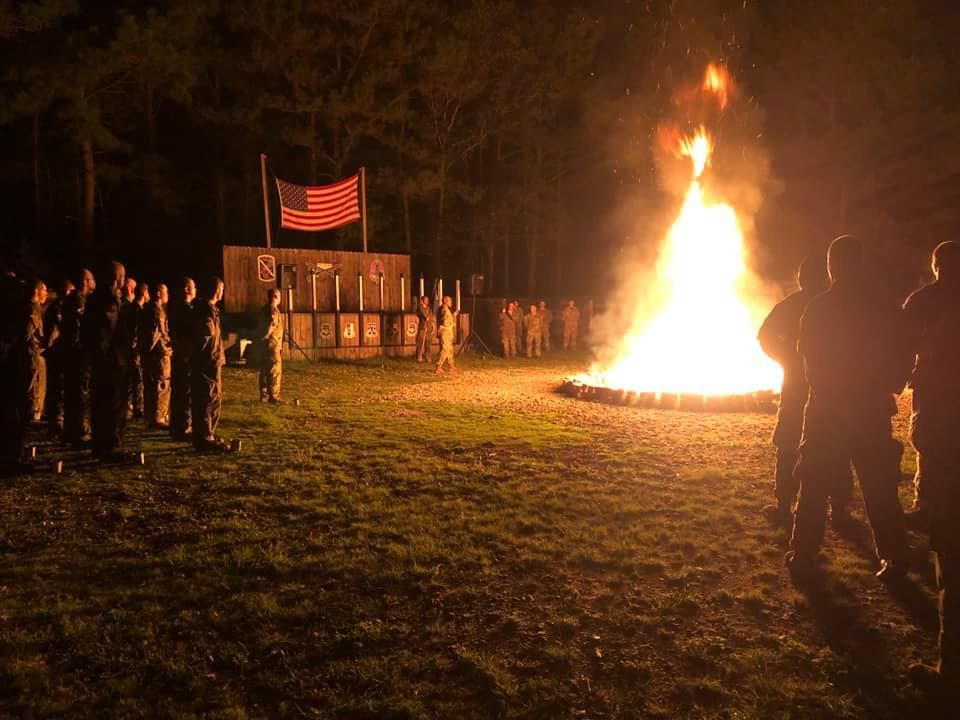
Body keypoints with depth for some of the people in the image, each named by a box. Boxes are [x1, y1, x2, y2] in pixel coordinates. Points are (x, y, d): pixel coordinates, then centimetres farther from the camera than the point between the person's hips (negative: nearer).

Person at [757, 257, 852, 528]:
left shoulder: (791, 304, 0)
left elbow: (766, 335, -7)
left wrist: (788, 360, 3)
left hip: (797, 382, -2)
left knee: (788, 447, 4)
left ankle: (783, 507, 3)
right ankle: (839, 510, 8)